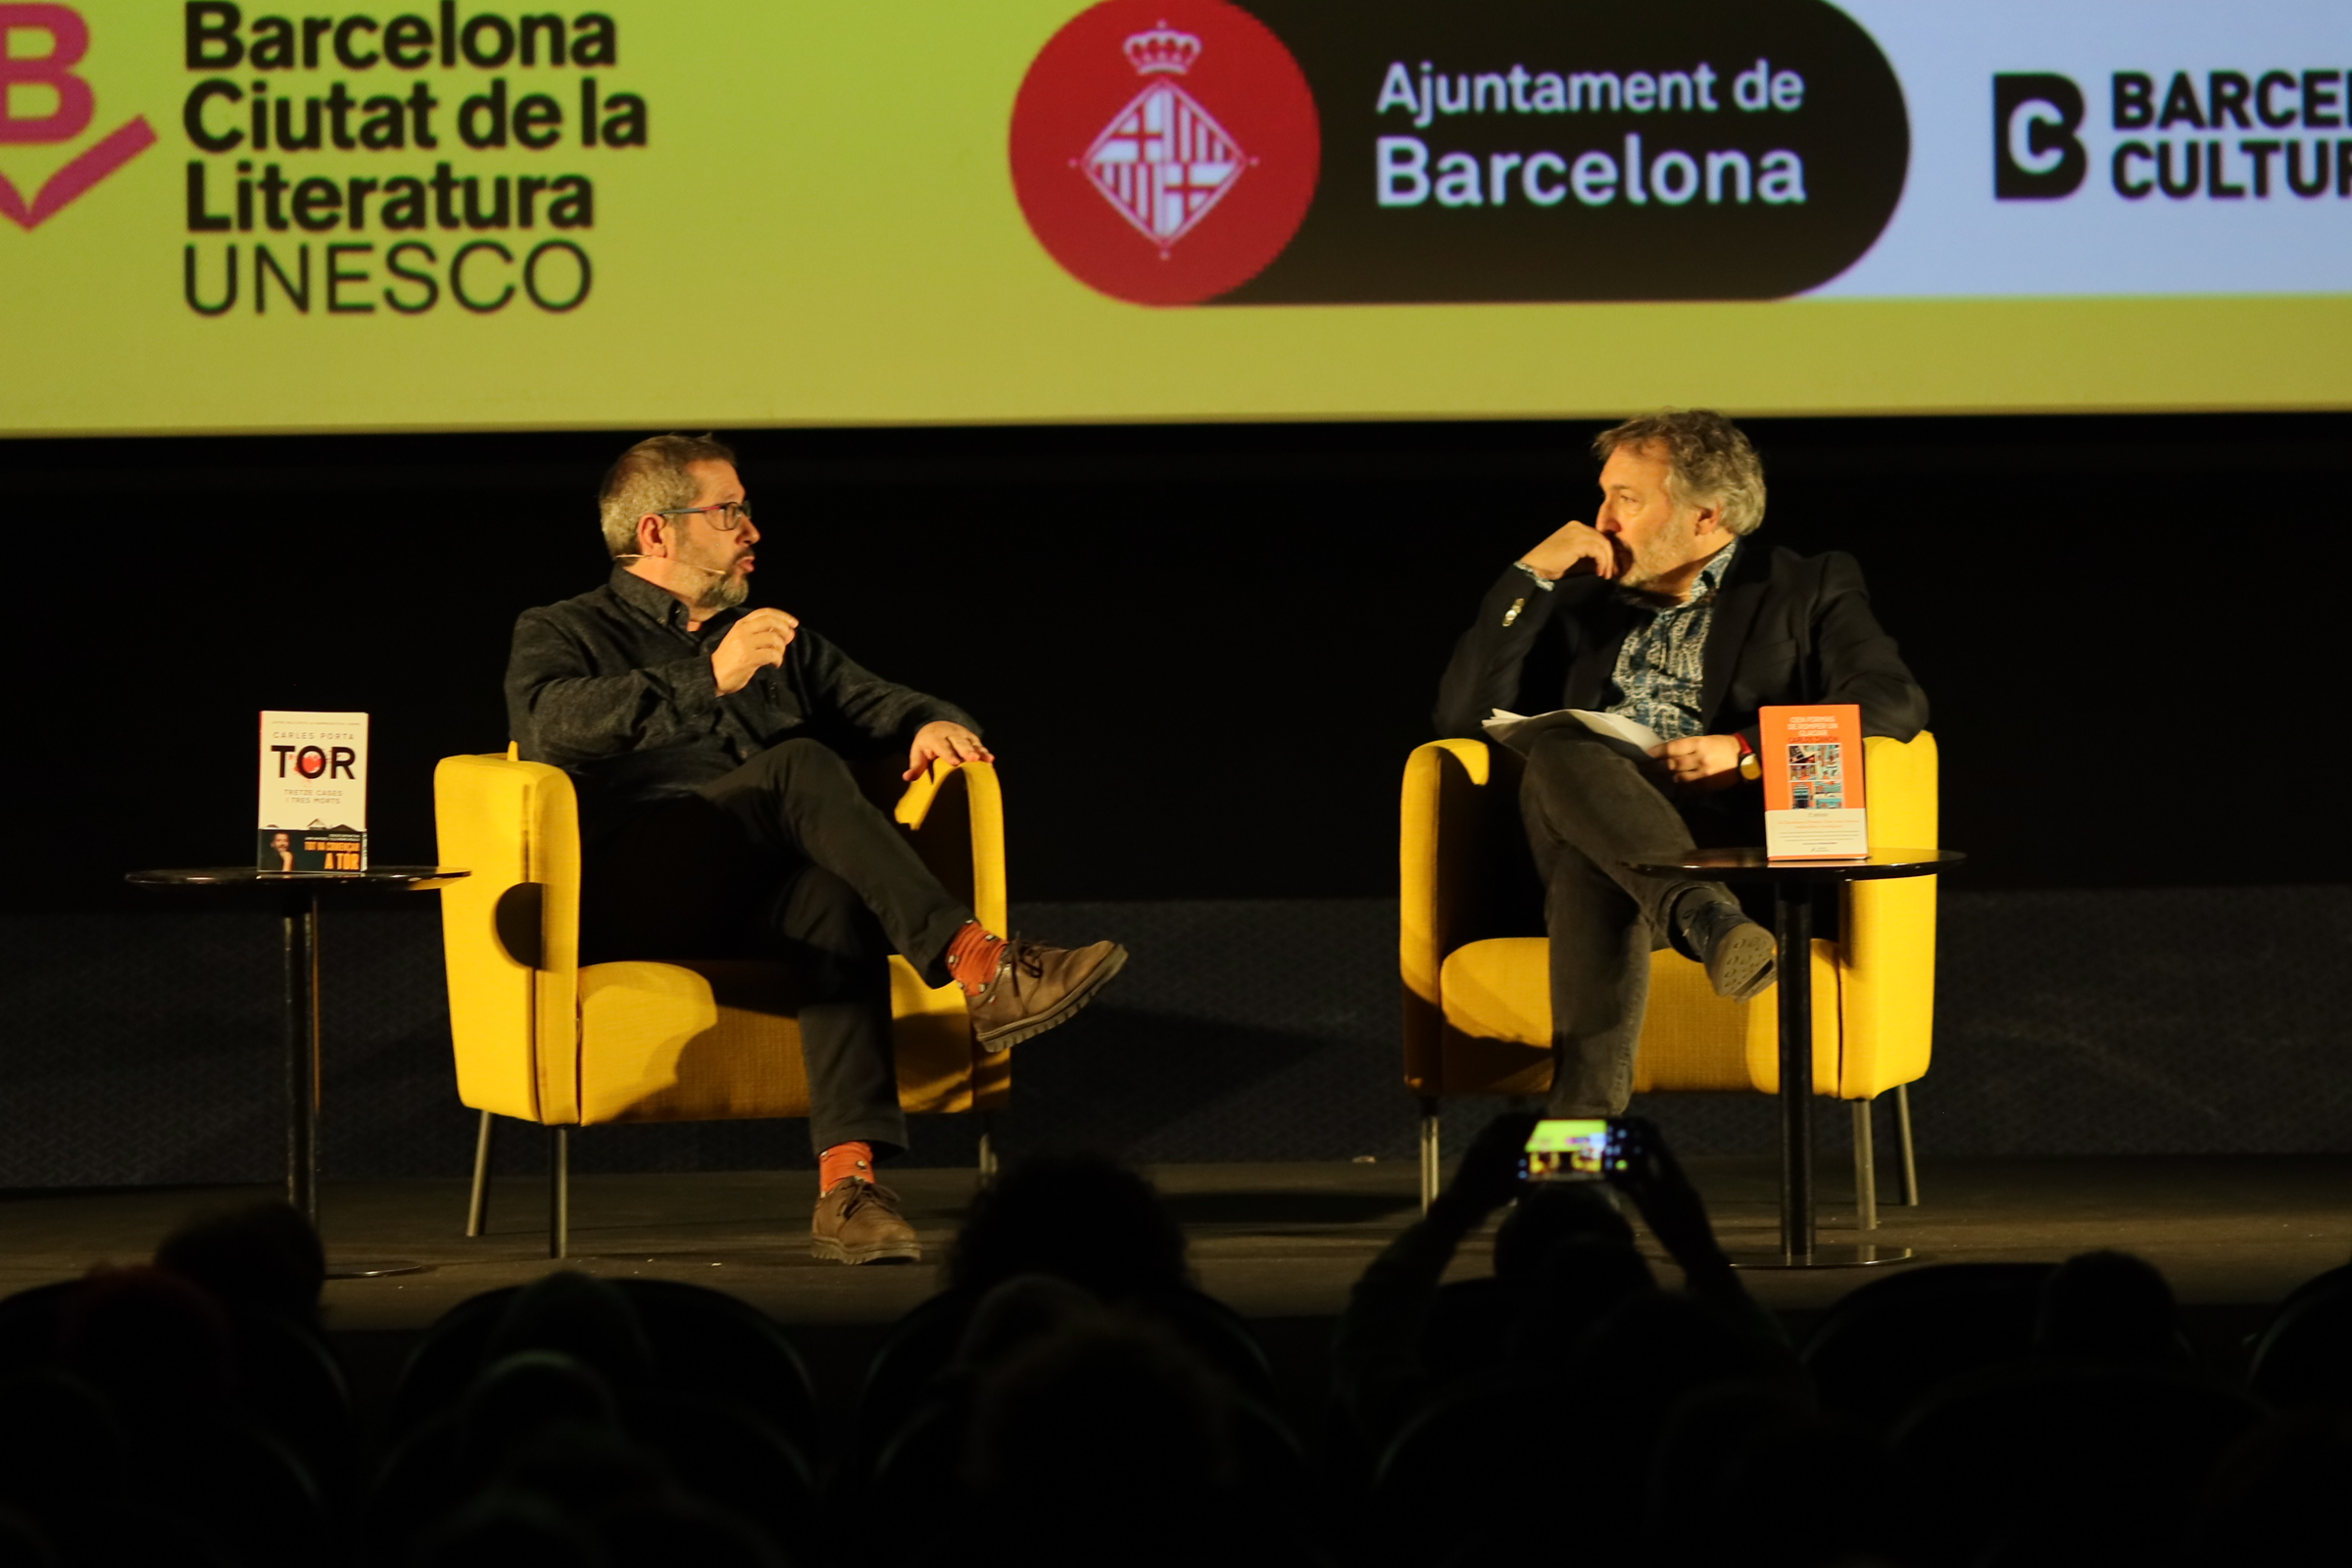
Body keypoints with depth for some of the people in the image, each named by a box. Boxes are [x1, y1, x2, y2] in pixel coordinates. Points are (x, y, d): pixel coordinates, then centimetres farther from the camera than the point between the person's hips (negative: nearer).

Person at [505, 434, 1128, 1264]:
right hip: (628, 899, -4)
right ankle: (981, 969, -41)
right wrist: (708, 682, -22)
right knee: (801, 769, -30)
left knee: (834, 900, -34)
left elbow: (877, 702, 25)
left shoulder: (778, 643, 33)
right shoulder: (559, 634, 14)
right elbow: (554, 724, -10)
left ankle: (849, 1181, -47)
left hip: (759, 900, 4)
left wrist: (936, 724, -1)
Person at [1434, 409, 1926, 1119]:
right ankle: (1709, 923, -56)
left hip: (1727, 839, -3)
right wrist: (1530, 576, 10)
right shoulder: (1589, 600, 30)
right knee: (1562, 750, -35)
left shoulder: (1808, 590, 17)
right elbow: (1462, 715, 20)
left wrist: (1745, 750, -16)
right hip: (1593, 835, 3)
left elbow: (1896, 703, -2)